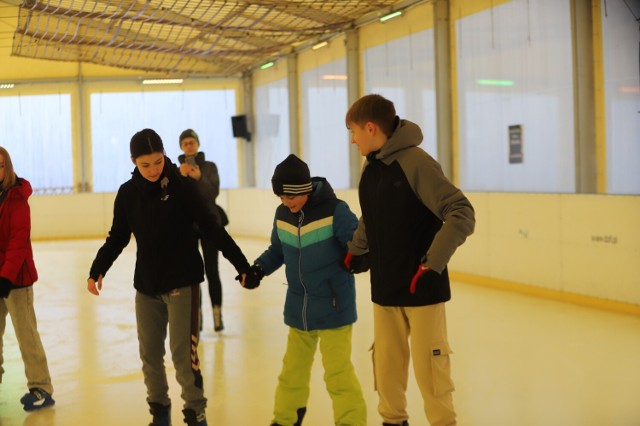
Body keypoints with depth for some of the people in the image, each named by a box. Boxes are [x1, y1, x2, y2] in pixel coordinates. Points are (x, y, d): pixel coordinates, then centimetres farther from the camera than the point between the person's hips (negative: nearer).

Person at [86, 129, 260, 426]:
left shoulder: (182, 186, -11)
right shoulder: (128, 193, 0)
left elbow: (212, 228, -10)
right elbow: (118, 237, 11)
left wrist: (242, 265, -13)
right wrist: (98, 269, 0)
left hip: (182, 282, -4)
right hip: (146, 285, 4)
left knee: (183, 353, -6)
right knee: (149, 353, 10)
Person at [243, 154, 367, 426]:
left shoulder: (335, 211, -17)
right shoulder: (282, 215, 0)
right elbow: (277, 251, 13)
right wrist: (259, 267, -4)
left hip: (333, 306, -6)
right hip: (298, 307, 6)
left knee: (337, 370, -4)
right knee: (293, 368, 18)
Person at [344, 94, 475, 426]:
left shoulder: (416, 163, -17)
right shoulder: (371, 168, 6)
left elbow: (462, 214, -21)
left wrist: (432, 263, -24)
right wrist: (354, 250, 15)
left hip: (422, 287, -6)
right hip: (385, 287, 7)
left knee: (428, 366, 1)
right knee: (386, 363, 12)